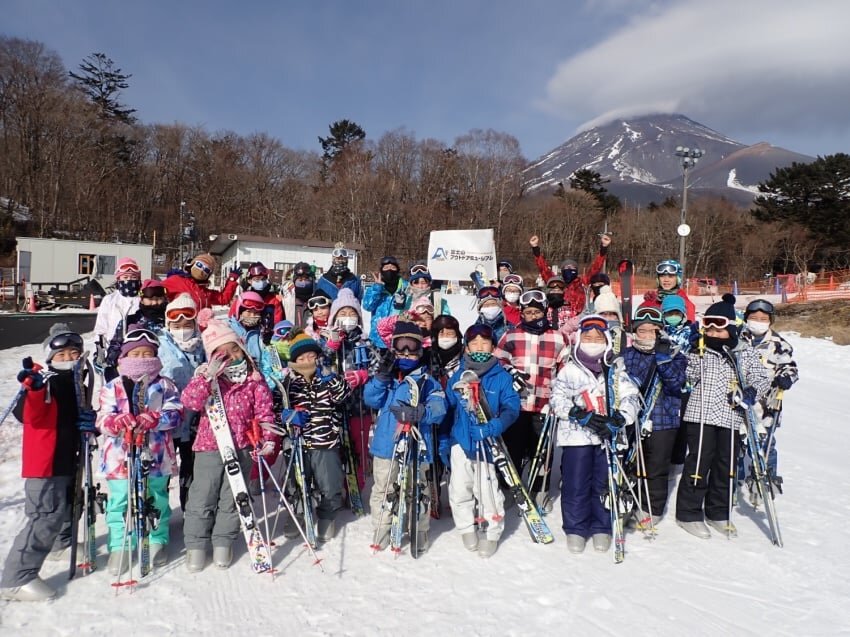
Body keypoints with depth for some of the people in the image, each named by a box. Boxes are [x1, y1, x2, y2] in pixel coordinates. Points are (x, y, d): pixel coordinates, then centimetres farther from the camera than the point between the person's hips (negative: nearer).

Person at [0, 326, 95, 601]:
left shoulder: (81, 380, 11)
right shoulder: (44, 381, -12)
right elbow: (28, 416, -24)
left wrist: (91, 422, -4)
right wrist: (32, 389, -42)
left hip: (69, 458, 8)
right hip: (44, 461, -8)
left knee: (72, 504, 24)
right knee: (48, 516, -13)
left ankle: (63, 544, 50)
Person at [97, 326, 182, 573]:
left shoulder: (165, 385, 1)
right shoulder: (112, 387, 1)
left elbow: (175, 413, -8)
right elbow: (103, 419, -6)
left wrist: (153, 419, -26)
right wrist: (120, 422, -28)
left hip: (156, 455, 0)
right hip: (121, 457, 0)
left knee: (157, 500, 14)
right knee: (120, 502, 6)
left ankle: (158, 540, 31)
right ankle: (119, 546, 22)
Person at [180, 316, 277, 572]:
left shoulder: (255, 380, -1)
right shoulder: (207, 376, -4)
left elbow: (264, 412, -1)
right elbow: (189, 401, -19)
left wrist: (268, 438, -11)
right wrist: (207, 376, -26)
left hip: (242, 447, 1)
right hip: (209, 445, -1)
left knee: (232, 498, 12)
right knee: (202, 497, 6)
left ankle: (223, 542, 27)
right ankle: (196, 544, 21)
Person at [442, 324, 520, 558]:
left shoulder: (502, 377, -3)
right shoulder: (457, 376, 5)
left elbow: (512, 407, -9)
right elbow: (447, 410, 9)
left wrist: (496, 426, -27)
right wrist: (443, 442, 7)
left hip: (489, 444, -2)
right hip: (460, 442, 3)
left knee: (488, 491, 0)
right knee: (459, 490, 5)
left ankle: (491, 534, 22)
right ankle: (466, 529, 29)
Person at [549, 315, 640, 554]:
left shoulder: (616, 371, 9)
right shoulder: (570, 370, 2)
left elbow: (630, 398, 0)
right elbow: (558, 399, -7)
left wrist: (618, 420, -17)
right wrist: (582, 416, -19)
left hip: (608, 437, 2)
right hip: (577, 436, -2)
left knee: (604, 485, 9)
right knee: (575, 485, 2)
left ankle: (601, 528, 25)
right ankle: (575, 529, 17)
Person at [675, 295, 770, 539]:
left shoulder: (746, 353, 5)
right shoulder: (699, 351, 0)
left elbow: (762, 379, 6)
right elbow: (686, 377, -2)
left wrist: (751, 392, -14)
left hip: (731, 418, 3)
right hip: (701, 416, -3)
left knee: (726, 466, 12)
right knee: (699, 462, -2)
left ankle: (718, 513, 29)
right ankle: (688, 513, 10)